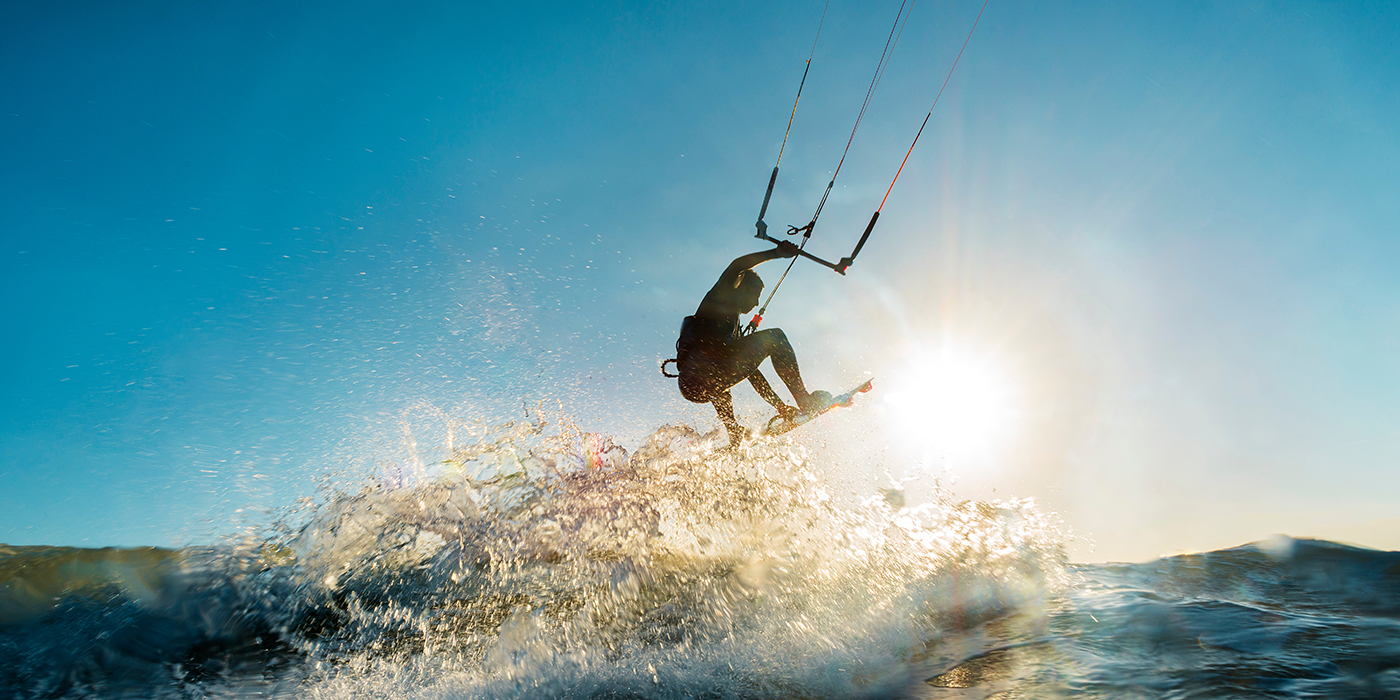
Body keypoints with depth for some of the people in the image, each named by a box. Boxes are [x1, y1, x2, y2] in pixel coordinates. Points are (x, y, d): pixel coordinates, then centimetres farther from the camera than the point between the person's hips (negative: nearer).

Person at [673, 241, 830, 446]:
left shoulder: (735, 330, 36)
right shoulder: (723, 294, 18)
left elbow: (751, 372, 33)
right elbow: (737, 266, -4)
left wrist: (780, 406, 28)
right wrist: (776, 253, 2)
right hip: (704, 371, -10)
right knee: (774, 337, 1)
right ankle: (804, 400, -6)